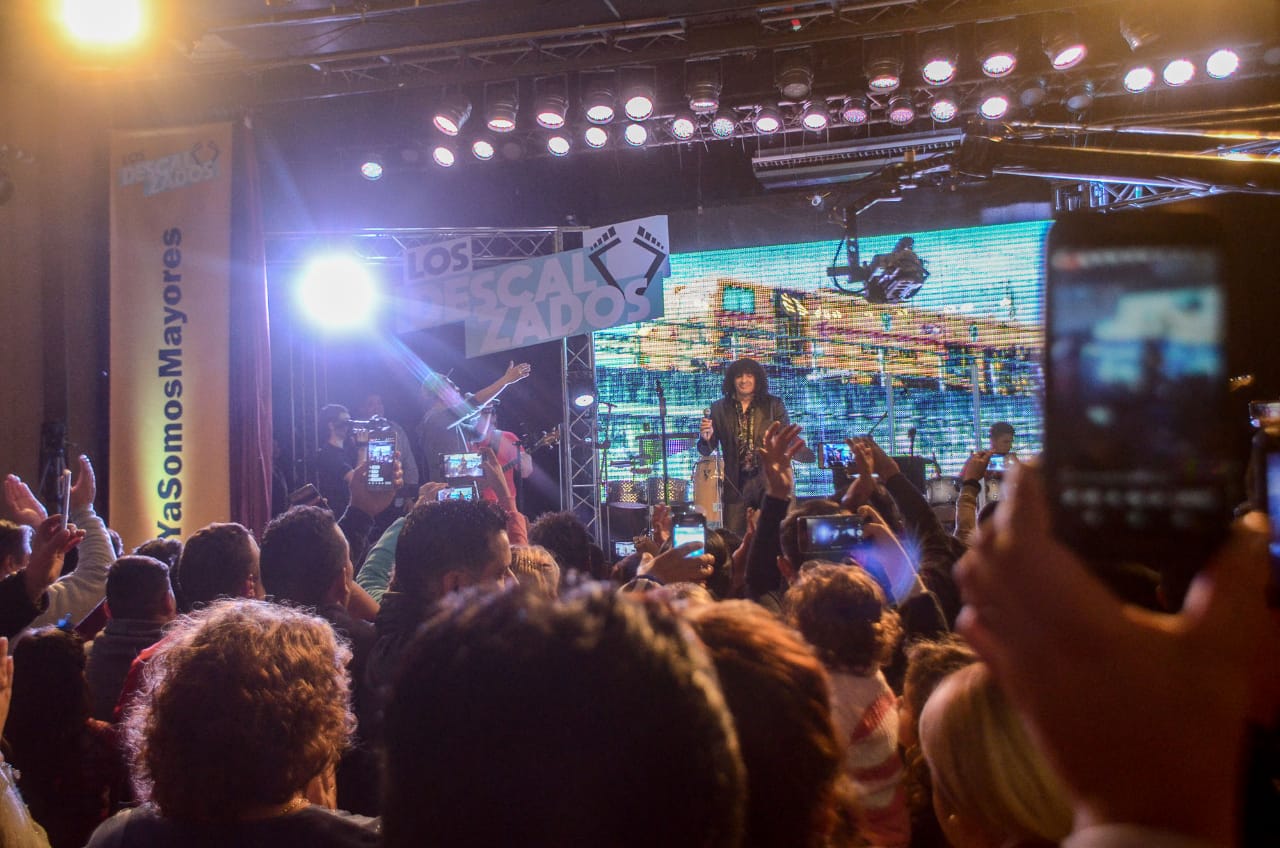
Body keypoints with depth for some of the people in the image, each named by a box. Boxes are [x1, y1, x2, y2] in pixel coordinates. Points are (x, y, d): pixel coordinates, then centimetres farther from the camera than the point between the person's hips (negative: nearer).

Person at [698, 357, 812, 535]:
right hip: (736, 484, 1)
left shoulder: (773, 405, 7)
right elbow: (706, 450, 8)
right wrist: (706, 438, -14)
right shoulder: (720, 409, 8)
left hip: (769, 481, 0)